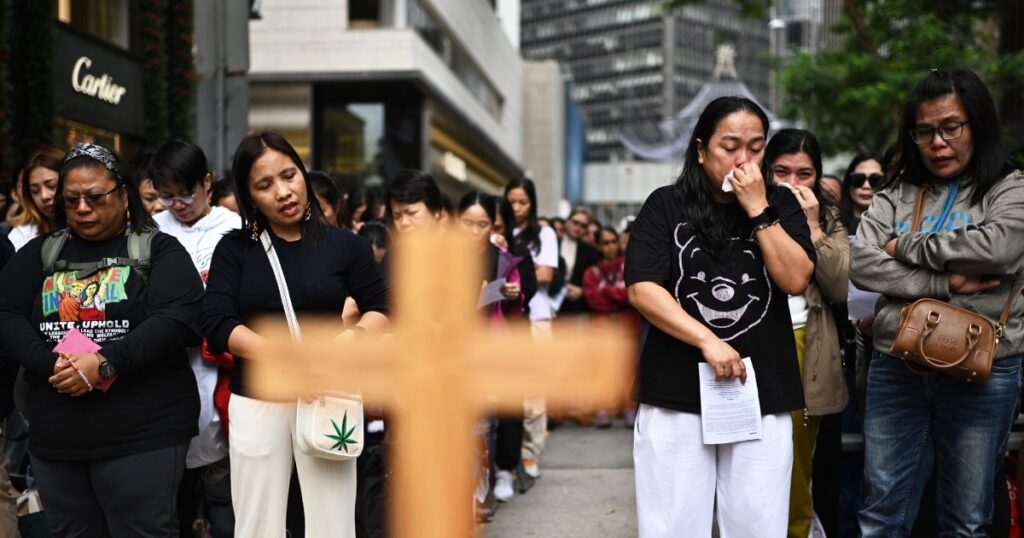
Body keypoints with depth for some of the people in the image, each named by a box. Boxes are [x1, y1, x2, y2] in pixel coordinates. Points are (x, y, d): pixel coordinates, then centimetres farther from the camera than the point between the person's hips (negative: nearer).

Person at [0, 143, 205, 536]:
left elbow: (179, 319, -12)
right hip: (55, 439, 4)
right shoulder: (39, 253, 14)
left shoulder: (159, 250, 2)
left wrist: (105, 363, -21)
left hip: (143, 435, -4)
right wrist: (50, 364, -14)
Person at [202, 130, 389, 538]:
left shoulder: (344, 245, 3)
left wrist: (354, 336, -18)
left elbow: (381, 308, 5)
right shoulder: (234, 248, 3)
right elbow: (216, 325, -6)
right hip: (256, 401, 1)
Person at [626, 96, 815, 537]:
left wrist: (758, 210, -9)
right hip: (676, 391, -1)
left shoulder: (779, 203, 9)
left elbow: (796, 280, -3)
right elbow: (641, 289, -7)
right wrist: (707, 341, -15)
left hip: (761, 392, 2)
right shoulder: (666, 206, 2)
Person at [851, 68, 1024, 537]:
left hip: (982, 371, -2)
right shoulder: (897, 195, 10)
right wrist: (946, 283, -13)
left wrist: (907, 246, -7)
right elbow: (861, 264, -4)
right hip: (895, 367, 3)